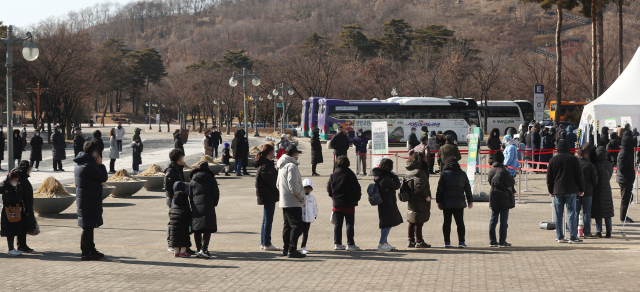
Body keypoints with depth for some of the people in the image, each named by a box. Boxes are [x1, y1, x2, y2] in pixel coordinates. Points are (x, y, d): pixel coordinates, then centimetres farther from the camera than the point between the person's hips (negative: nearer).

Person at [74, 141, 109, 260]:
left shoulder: (80, 163, 13)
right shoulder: (90, 165, -20)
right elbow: (104, 177, -15)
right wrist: (101, 165, -6)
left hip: (82, 199, 10)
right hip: (90, 200, -10)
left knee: (89, 226, 18)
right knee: (87, 227, -5)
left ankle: (91, 250, 27)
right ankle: (86, 253, -2)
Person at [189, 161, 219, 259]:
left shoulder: (192, 181, 12)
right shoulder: (211, 179, 5)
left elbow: (190, 195, 11)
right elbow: (216, 193, 2)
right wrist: (214, 204, 16)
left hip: (196, 208, 3)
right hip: (208, 207, -3)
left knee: (197, 230, 9)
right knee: (208, 229, -7)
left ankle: (199, 249, 10)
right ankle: (204, 249, -21)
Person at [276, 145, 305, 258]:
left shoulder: (281, 166, 14)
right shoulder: (292, 166, -16)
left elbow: (278, 184, 21)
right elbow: (293, 186, -21)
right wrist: (302, 196, -10)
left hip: (284, 202, 10)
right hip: (293, 202, -10)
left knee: (288, 225, 16)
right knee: (296, 226, -7)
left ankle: (286, 248, 20)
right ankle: (292, 250, -10)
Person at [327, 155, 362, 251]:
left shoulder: (333, 175, 1)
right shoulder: (350, 175, -11)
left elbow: (329, 188, 5)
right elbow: (357, 188, -9)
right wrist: (357, 198, 8)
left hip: (337, 204, 4)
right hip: (349, 204, -4)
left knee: (337, 224, 10)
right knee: (350, 224, 2)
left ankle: (337, 243, 10)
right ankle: (350, 244, 1)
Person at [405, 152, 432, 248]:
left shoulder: (409, 171, 10)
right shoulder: (419, 172, -20)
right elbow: (419, 187, -27)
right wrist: (426, 196, -16)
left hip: (411, 200, 9)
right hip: (419, 202, -9)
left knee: (412, 222, 15)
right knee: (418, 222, -2)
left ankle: (411, 241, 22)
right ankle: (419, 241, 3)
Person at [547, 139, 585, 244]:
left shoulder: (553, 160, 4)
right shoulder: (574, 159, -2)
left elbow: (549, 177, 8)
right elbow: (579, 175, 0)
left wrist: (551, 191, 16)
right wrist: (581, 189, 8)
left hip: (557, 191, 2)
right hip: (571, 191, -2)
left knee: (558, 215, 5)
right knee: (572, 213, -1)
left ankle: (560, 237, 6)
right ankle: (573, 237, -4)